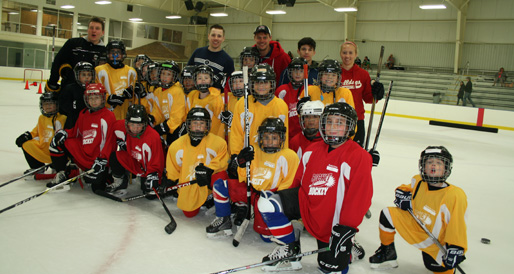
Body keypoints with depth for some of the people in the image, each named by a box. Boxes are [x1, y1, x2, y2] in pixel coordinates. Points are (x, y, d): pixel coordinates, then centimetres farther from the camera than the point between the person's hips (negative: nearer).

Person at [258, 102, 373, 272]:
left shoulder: (359, 157, -16)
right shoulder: (312, 150, 4)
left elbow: (359, 197, -17)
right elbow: (298, 180, 14)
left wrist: (346, 228, -18)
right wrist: (290, 202, 13)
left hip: (334, 220, -4)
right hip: (306, 203, 5)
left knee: (331, 267, -1)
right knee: (267, 202, -16)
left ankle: (348, 249, 34)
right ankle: (289, 249, 3)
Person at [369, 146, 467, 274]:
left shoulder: (456, 195, -24)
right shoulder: (418, 182, -8)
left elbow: (457, 224, -22)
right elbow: (406, 189, 13)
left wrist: (455, 249, -24)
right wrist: (404, 194, -9)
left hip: (435, 243, -4)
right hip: (415, 226, 4)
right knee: (388, 214, -11)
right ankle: (387, 253, 8)